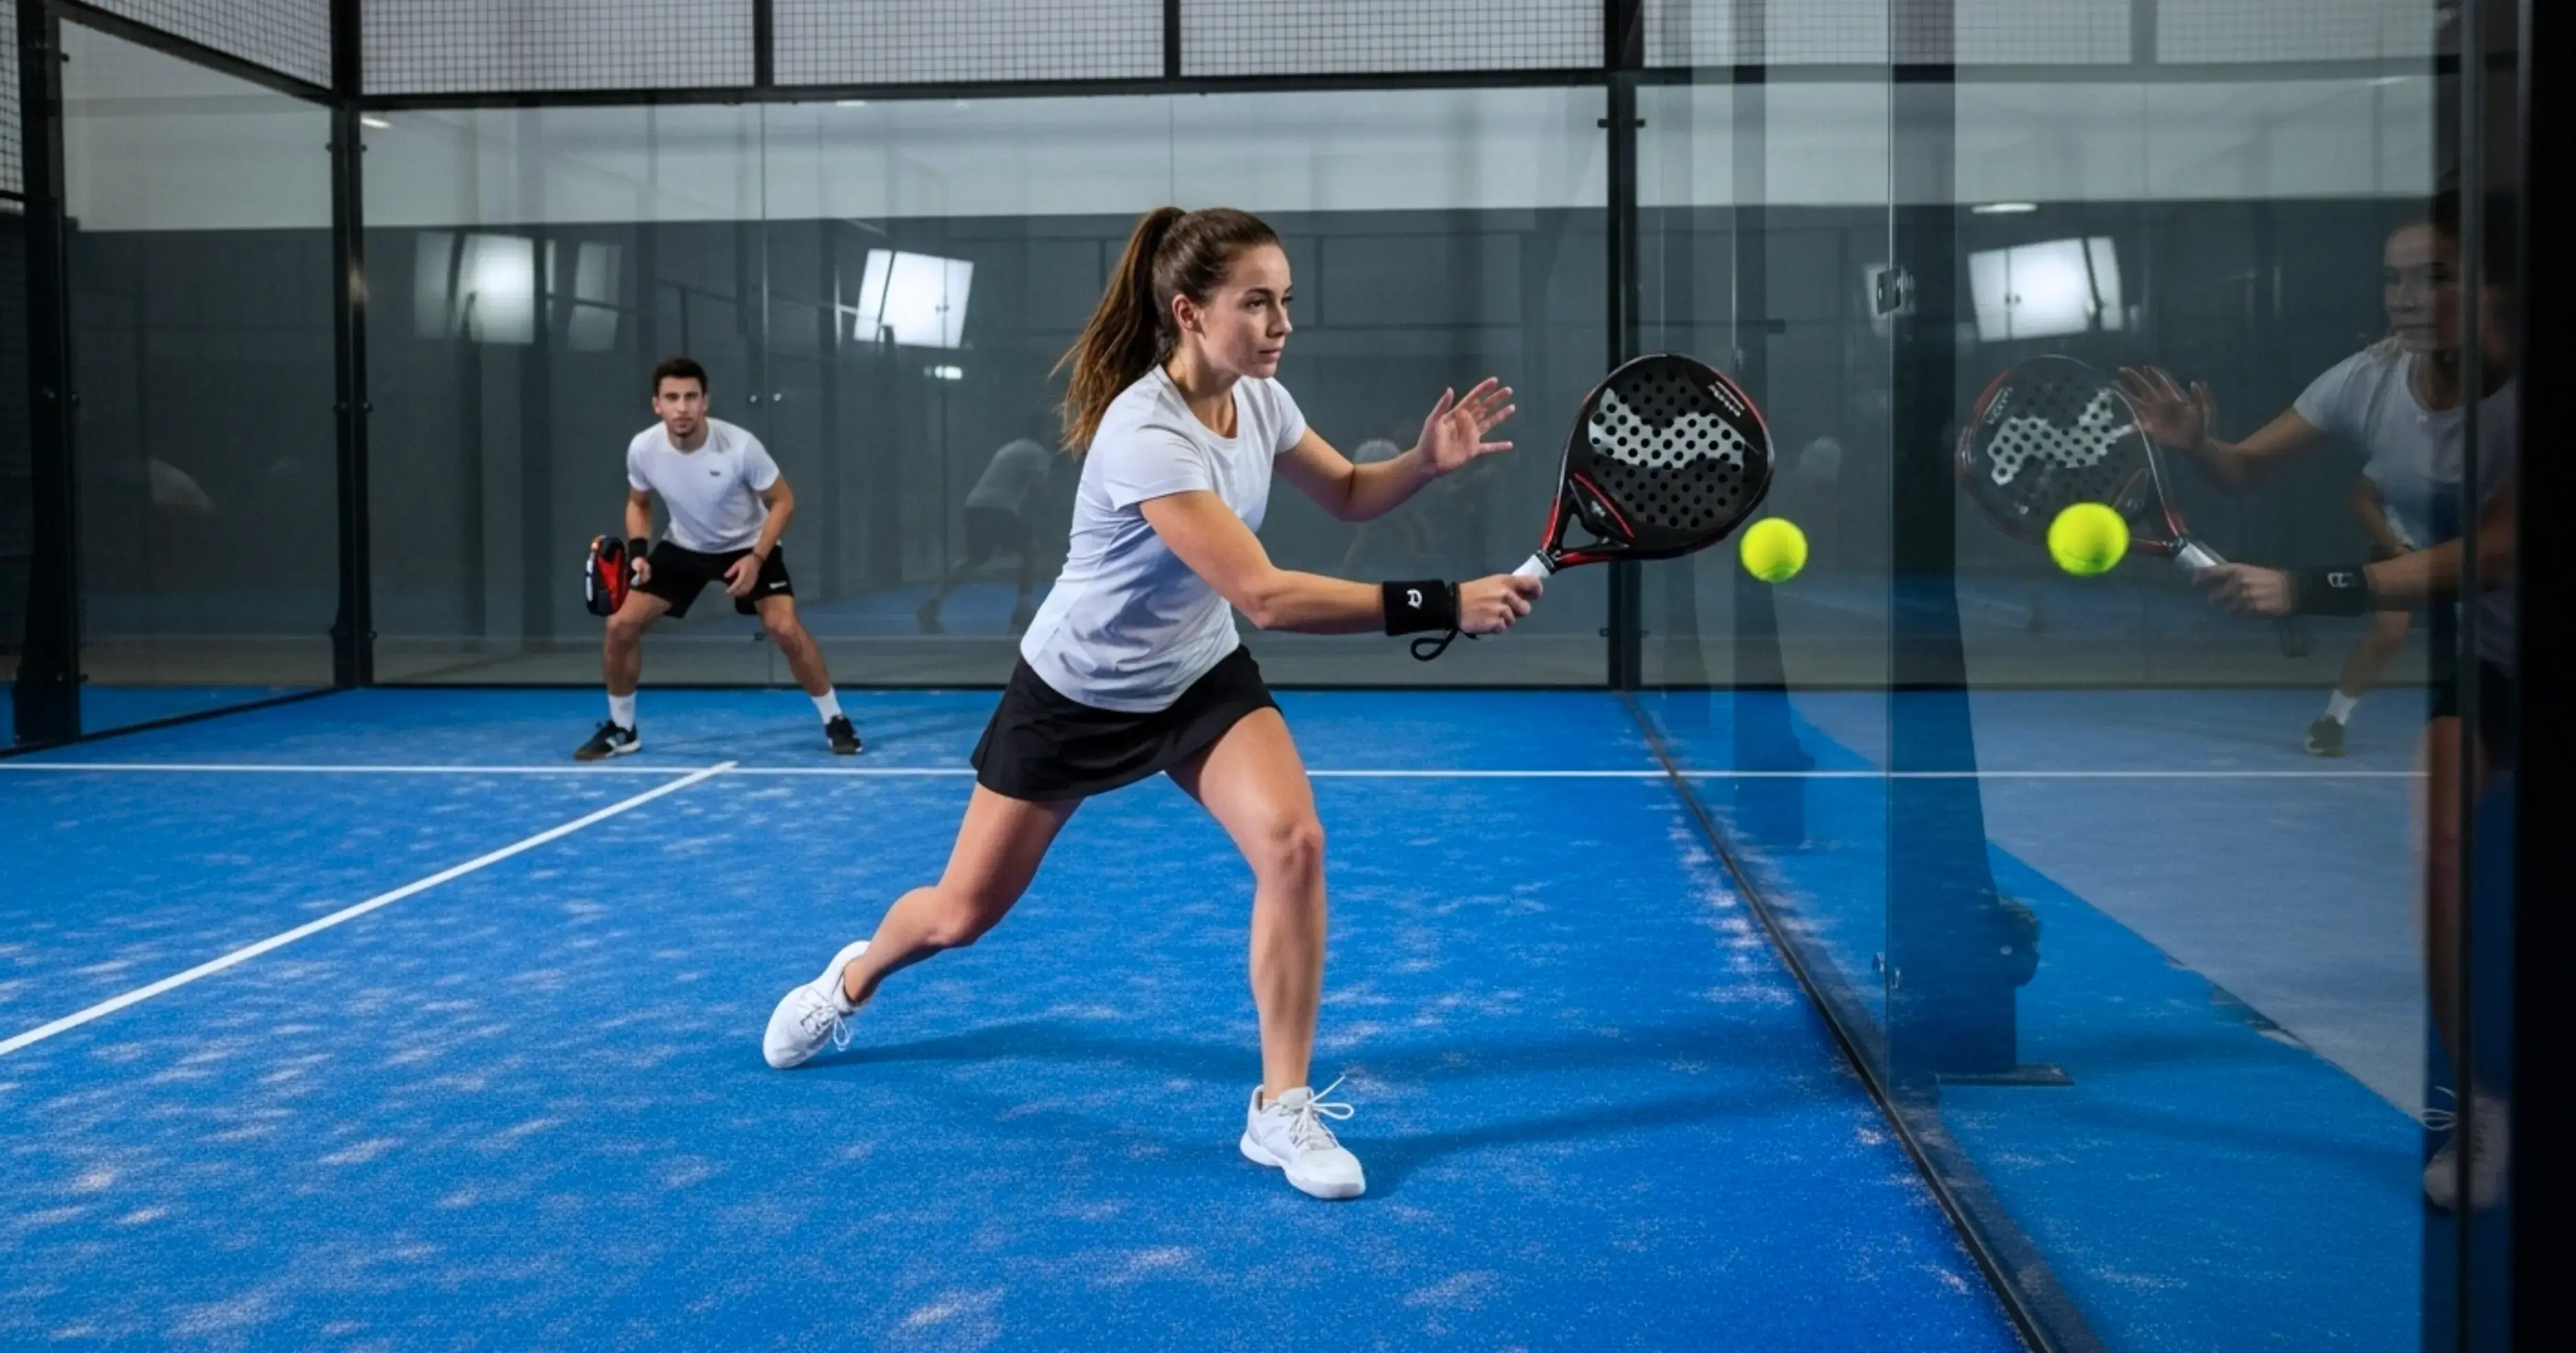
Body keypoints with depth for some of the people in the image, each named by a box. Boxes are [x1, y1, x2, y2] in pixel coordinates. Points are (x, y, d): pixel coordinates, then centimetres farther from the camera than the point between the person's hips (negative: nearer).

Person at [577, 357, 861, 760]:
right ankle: (621, 729, 12)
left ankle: (835, 720, -3)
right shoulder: (642, 449, -19)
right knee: (621, 625, -8)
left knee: (785, 629, -22)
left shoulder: (740, 446, -29)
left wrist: (756, 559, -25)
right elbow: (639, 504, 2)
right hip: (683, 547, 3)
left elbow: (782, 501, -16)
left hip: (747, 547, -3)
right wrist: (638, 552, -15)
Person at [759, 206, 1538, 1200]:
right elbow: (1266, 596, -40)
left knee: (1292, 841, -22)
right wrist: (1439, 605, -44)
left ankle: (1282, 1108, -10)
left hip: (1201, 678, 5)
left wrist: (1425, 462, -13)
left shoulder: (1260, 402, -10)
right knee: (964, 912, 10)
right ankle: (852, 980, 46)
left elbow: (1347, 495, 9)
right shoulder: (1146, 437, -34)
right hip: (1076, 690, -5)